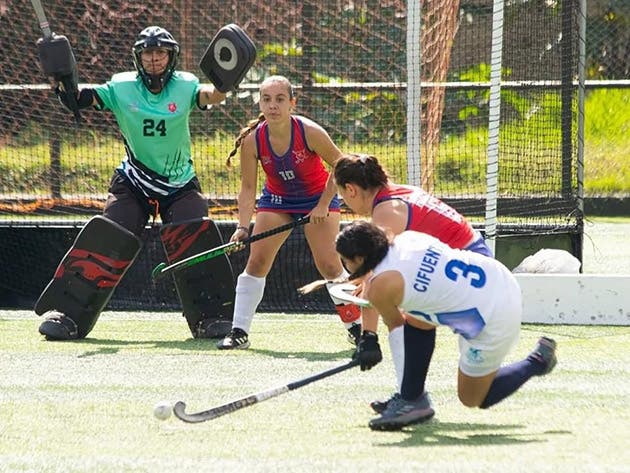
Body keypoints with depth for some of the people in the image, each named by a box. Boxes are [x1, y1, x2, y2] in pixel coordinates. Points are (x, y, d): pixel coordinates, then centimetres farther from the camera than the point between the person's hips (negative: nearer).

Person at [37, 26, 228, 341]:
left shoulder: (184, 86, -7)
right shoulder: (122, 88, -6)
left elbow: (212, 96, -26)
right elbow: (78, 99, -13)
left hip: (181, 185, 0)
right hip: (133, 183, 0)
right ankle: (72, 314, -4)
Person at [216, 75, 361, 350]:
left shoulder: (309, 132, -28)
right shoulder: (252, 141, -21)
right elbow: (248, 189, -14)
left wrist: (323, 205, -17)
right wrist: (243, 226, -26)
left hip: (318, 199, -3)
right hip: (277, 200, 3)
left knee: (329, 265, -12)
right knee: (257, 262, -8)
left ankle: (356, 327, 4)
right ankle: (239, 332, -1)